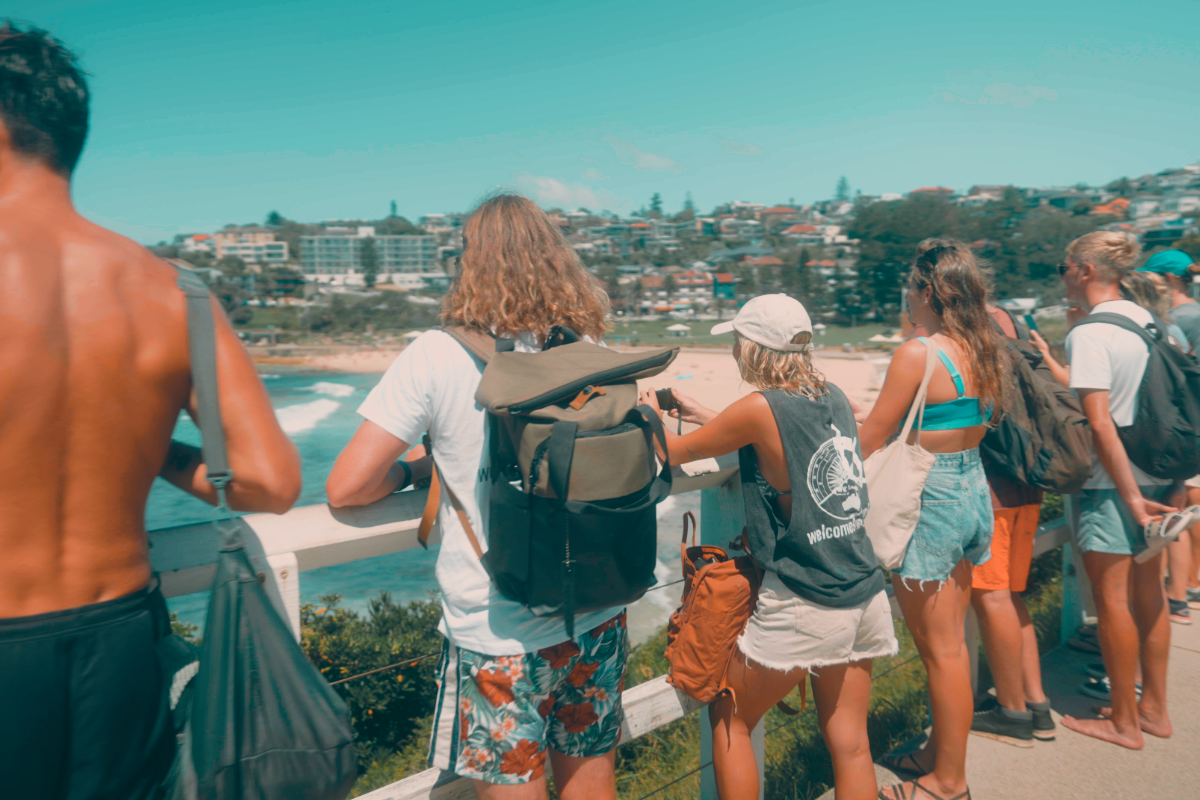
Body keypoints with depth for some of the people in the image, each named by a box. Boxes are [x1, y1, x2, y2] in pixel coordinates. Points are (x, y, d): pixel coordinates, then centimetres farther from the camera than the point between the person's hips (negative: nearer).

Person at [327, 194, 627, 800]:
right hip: (595, 621, 5)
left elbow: (345, 488, -14)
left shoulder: (436, 356, -13)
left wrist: (415, 470, 5)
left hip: (498, 637, -4)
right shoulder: (591, 352, -2)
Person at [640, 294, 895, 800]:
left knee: (728, 721, 15)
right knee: (850, 742, 17)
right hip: (865, 598, 7)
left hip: (802, 609, -7)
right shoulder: (834, 398, 3)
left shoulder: (761, 409, -16)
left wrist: (651, 415, 17)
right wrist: (698, 413, 23)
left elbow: (673, 453, -4)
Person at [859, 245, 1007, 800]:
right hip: (973, 490, 8)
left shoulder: (917, 354, -19)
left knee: (941, 650, 4)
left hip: (930, 502, -8)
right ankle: (941, 753, 35)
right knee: (951, 641, 19)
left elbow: (870, 442, -15)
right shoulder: (983, 351, 5)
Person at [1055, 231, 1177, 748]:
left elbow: (1100, 422, -22)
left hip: (1111, 482, -8)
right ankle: (1154, 708, 30)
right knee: (1149, 592, 16)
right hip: (1156, 475, 8)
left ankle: (1124, 722, 18)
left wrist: (1129, 496, -17)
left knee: (1113, 601, 4)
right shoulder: (1146, 320, 7)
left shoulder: (1089, 333, -17)